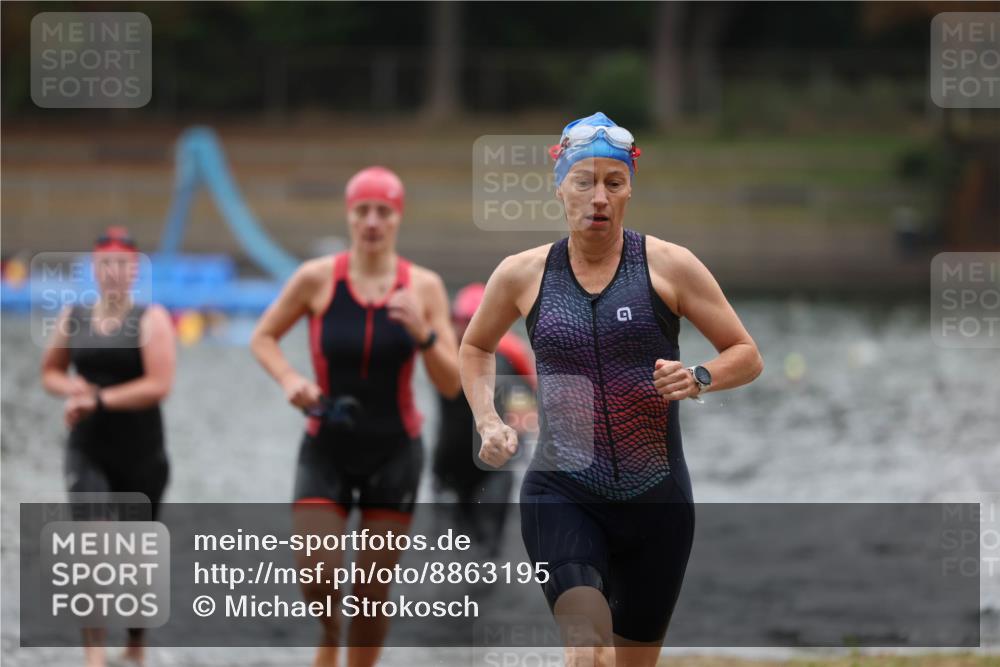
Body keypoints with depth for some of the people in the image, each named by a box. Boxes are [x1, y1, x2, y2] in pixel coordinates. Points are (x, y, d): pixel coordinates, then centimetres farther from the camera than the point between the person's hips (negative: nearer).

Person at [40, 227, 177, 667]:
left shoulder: (151, 320, -6)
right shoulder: (73, 318, 6)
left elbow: (159, 384, -16)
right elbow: (50, 374, 19)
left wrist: (100, 399, -19)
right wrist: (72, 388, -4)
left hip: (141, 455, -1)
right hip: (88, 452, 1)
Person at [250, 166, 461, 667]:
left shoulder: (423, 287, -5)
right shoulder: (317, 279, -7)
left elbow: (451, 385, -6)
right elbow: (262, 337, 7)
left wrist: (423, 333, -23)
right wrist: (289, 380, -11)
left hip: (394, 452, 1)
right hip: (327, 450, -1)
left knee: (374, 590, 4)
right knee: (317, 576, -11)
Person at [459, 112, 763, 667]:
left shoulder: (668, 266, -1)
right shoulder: (522, 275, 3)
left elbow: (746, 356, 5)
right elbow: (474, 348, 23)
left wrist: (699, 379, -16)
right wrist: (488, 423, 8)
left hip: (657, 500, 1)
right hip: (561, 493, -1)